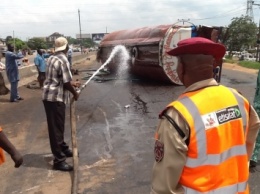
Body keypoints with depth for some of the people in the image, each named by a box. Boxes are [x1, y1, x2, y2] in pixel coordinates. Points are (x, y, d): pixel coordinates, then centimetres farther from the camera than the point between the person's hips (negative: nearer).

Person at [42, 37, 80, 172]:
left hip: (49, 96, 10)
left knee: (58, 126, 20)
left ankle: (63, 149, 35)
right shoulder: (63, 60, -16)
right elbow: (66, 83, -17)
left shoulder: (52, 58, 14)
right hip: (56, 97, -10)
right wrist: (75, 93, -1)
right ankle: (58, 160, 2)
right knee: (56, 128, -5)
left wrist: (73, 83, 31)